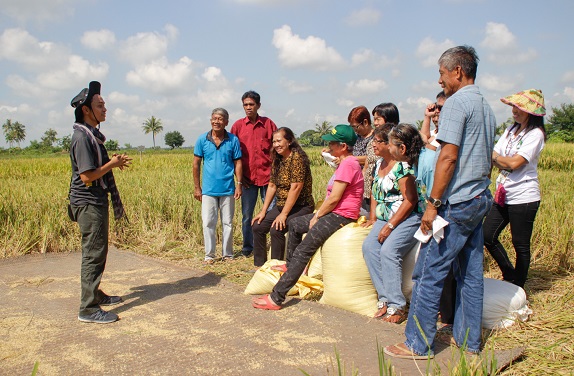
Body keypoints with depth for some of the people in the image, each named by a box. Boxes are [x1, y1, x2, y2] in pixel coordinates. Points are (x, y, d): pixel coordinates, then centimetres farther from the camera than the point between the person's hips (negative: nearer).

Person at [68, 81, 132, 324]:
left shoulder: (92, 134, 13)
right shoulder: (82, 137, -18)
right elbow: (87, 176, -23)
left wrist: (113, 163, 8)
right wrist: (112, 164, -13)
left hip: (97, 201, 10)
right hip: (89, 203, -10)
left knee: (97, 252, 18)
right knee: (93, 254, -6)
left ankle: (95, 294, 30)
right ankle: (88, 309, 1)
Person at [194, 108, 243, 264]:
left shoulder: (233, 140, -1)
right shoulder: (202, 139, 1)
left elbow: (238, 163, 2)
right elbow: (196, 164, 4)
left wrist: (239, 184, -6)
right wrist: (197, 187, 2)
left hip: (228, 189, 0)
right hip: (208, 189, 0)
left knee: (228, 223, 8)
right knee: (208, 223, 2)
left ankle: (227, 254, 20)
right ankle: (209, 255, 14)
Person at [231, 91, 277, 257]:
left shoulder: (268, 123, 3)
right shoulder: (238, 125, 4)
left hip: (267, 175, -1)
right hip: (247, 178, 1)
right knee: (247, 215, 9)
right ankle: (247, 248, 23)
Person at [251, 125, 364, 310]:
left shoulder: (348, 164, -17)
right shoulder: (345, 163, 18)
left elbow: (334, 198, -20)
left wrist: (317, 217, -9)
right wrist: (319, 213, 6)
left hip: (341, 216, -12)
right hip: (333, 213, 12)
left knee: (303, 251, -19)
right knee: (294, 224, 24)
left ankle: (276, 298, -22)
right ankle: (290, 265, 38)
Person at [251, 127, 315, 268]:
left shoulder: (297, 158, -17)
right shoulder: (277, 159, 9)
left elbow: (295, 188, -22)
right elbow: (272, 186, 11)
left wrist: (284, 214, -22)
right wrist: (263, 211, 5)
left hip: (301, 206, -9)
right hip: (281, 206, 9)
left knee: (276, 229, -26)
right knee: (257, 226, 0)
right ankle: (260, 266, 12)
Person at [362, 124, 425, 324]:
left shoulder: (402, 167, -15)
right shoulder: (379, 163, 12)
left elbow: (410, 201, -18)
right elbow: (375, 192, 22)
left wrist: (390, 226, -18)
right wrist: (373, 218, 11)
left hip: (408, 218, -8)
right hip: (385, 218, 8)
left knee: (388, 251, -27)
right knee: (369, 246, -16)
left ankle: (397, 306, -16)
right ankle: (385, 298, -11)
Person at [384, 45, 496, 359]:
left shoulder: (456, 103, -11)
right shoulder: (486, 107, 18)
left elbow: (448, 157, -19)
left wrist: (433, 203, -18)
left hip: (456, 203, -10)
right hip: (480, 200, 10)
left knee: (428, 273, -4)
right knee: (470, 272, 13)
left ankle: (418, 344, 3)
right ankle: (469, 340, 22)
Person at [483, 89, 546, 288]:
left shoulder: (535, 134, -10)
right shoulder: (511, 130, 12)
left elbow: (514, 163, -19)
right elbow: (494, 157, 7)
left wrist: (495, 157, -6)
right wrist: (504, 162, -12)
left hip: (523, 197, -8)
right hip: (503, 195, 8)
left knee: (521, 245, 4)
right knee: (487, 236, 7)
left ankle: (517, 288, 20)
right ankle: (510, 276, 25)